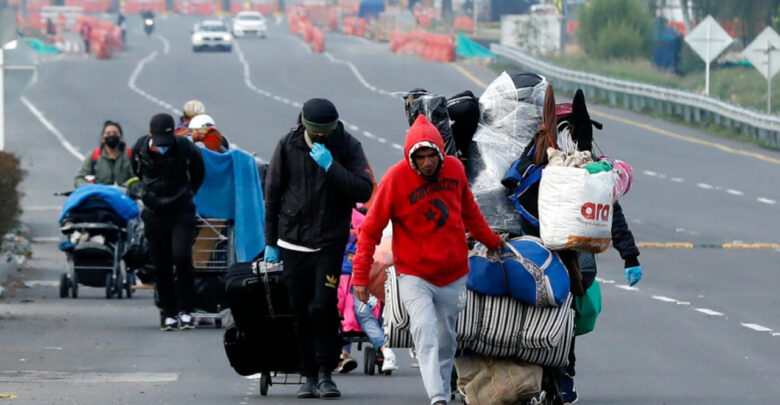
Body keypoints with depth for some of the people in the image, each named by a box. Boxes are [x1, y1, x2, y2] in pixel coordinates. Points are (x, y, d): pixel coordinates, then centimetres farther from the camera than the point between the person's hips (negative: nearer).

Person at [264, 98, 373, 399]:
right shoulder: (288, 146, 1)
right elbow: (272, 194, 7)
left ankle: (325, 373, -2)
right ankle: (310, 376, 11)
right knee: (301, 312, 3)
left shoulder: (348, 147, -3)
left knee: (323, 306, -13)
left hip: (331, 242, -2)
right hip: (294, 241, 2)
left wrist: (331, 166, -22)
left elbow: (364, 191, -13)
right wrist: (271, 242, 7)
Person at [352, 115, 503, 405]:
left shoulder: (454, 169, -2)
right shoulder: (396, 179, -14)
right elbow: (371, 229, -9)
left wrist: (489, 240, 30)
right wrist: (361, 275, -12)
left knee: (446, 340, 11)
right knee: (425, 331, -22)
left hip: (453, 275, 4)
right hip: (414, 275, -4)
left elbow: (469, 211, 18)